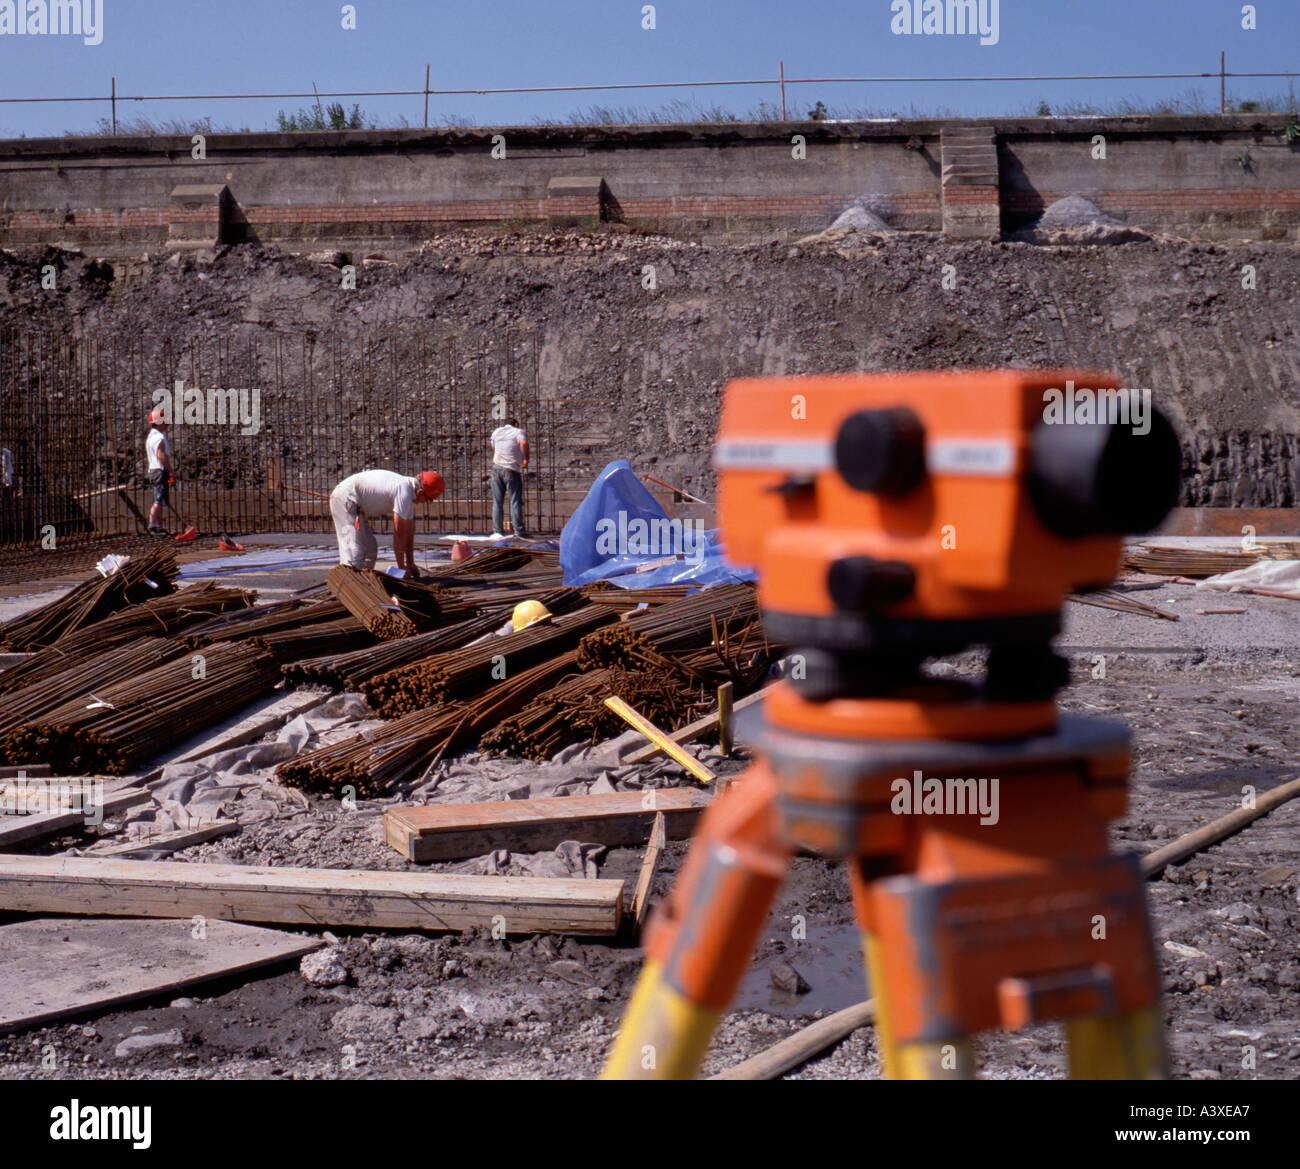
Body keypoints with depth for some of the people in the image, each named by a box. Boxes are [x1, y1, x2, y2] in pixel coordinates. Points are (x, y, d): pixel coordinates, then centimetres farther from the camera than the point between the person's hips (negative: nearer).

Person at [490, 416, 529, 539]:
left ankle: (496, 531, 7)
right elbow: (524, 443, -21)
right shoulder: (518, 432, 1)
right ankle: (519, 531, -4)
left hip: (497, 468, 4)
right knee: (516, 502, -1)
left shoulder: (496, 432, 16)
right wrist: (526, 459, -14)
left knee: (497, 502, 9)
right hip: (512, 470, -4)